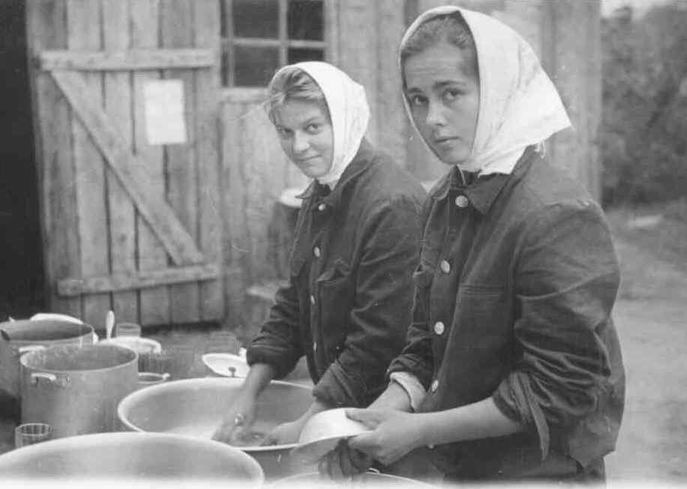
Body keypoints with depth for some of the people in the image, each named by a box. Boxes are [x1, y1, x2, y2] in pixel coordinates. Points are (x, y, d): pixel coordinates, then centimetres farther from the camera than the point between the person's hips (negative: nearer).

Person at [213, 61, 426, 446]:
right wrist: (248, 395, 3)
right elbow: (293, 306, 11)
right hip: (333, 405, 8)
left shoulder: (394, 206, -22)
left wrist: (307, 425, -18)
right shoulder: (320, 196, 7)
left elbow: (377, 343, -23)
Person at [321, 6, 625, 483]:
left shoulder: (558, 215, -23)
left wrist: (420, 431, -21)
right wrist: (383, 412, -10)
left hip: (537, 470, -6)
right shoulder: (445, 201, 1)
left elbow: (562, 388, -22)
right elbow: (426, 344, 7)